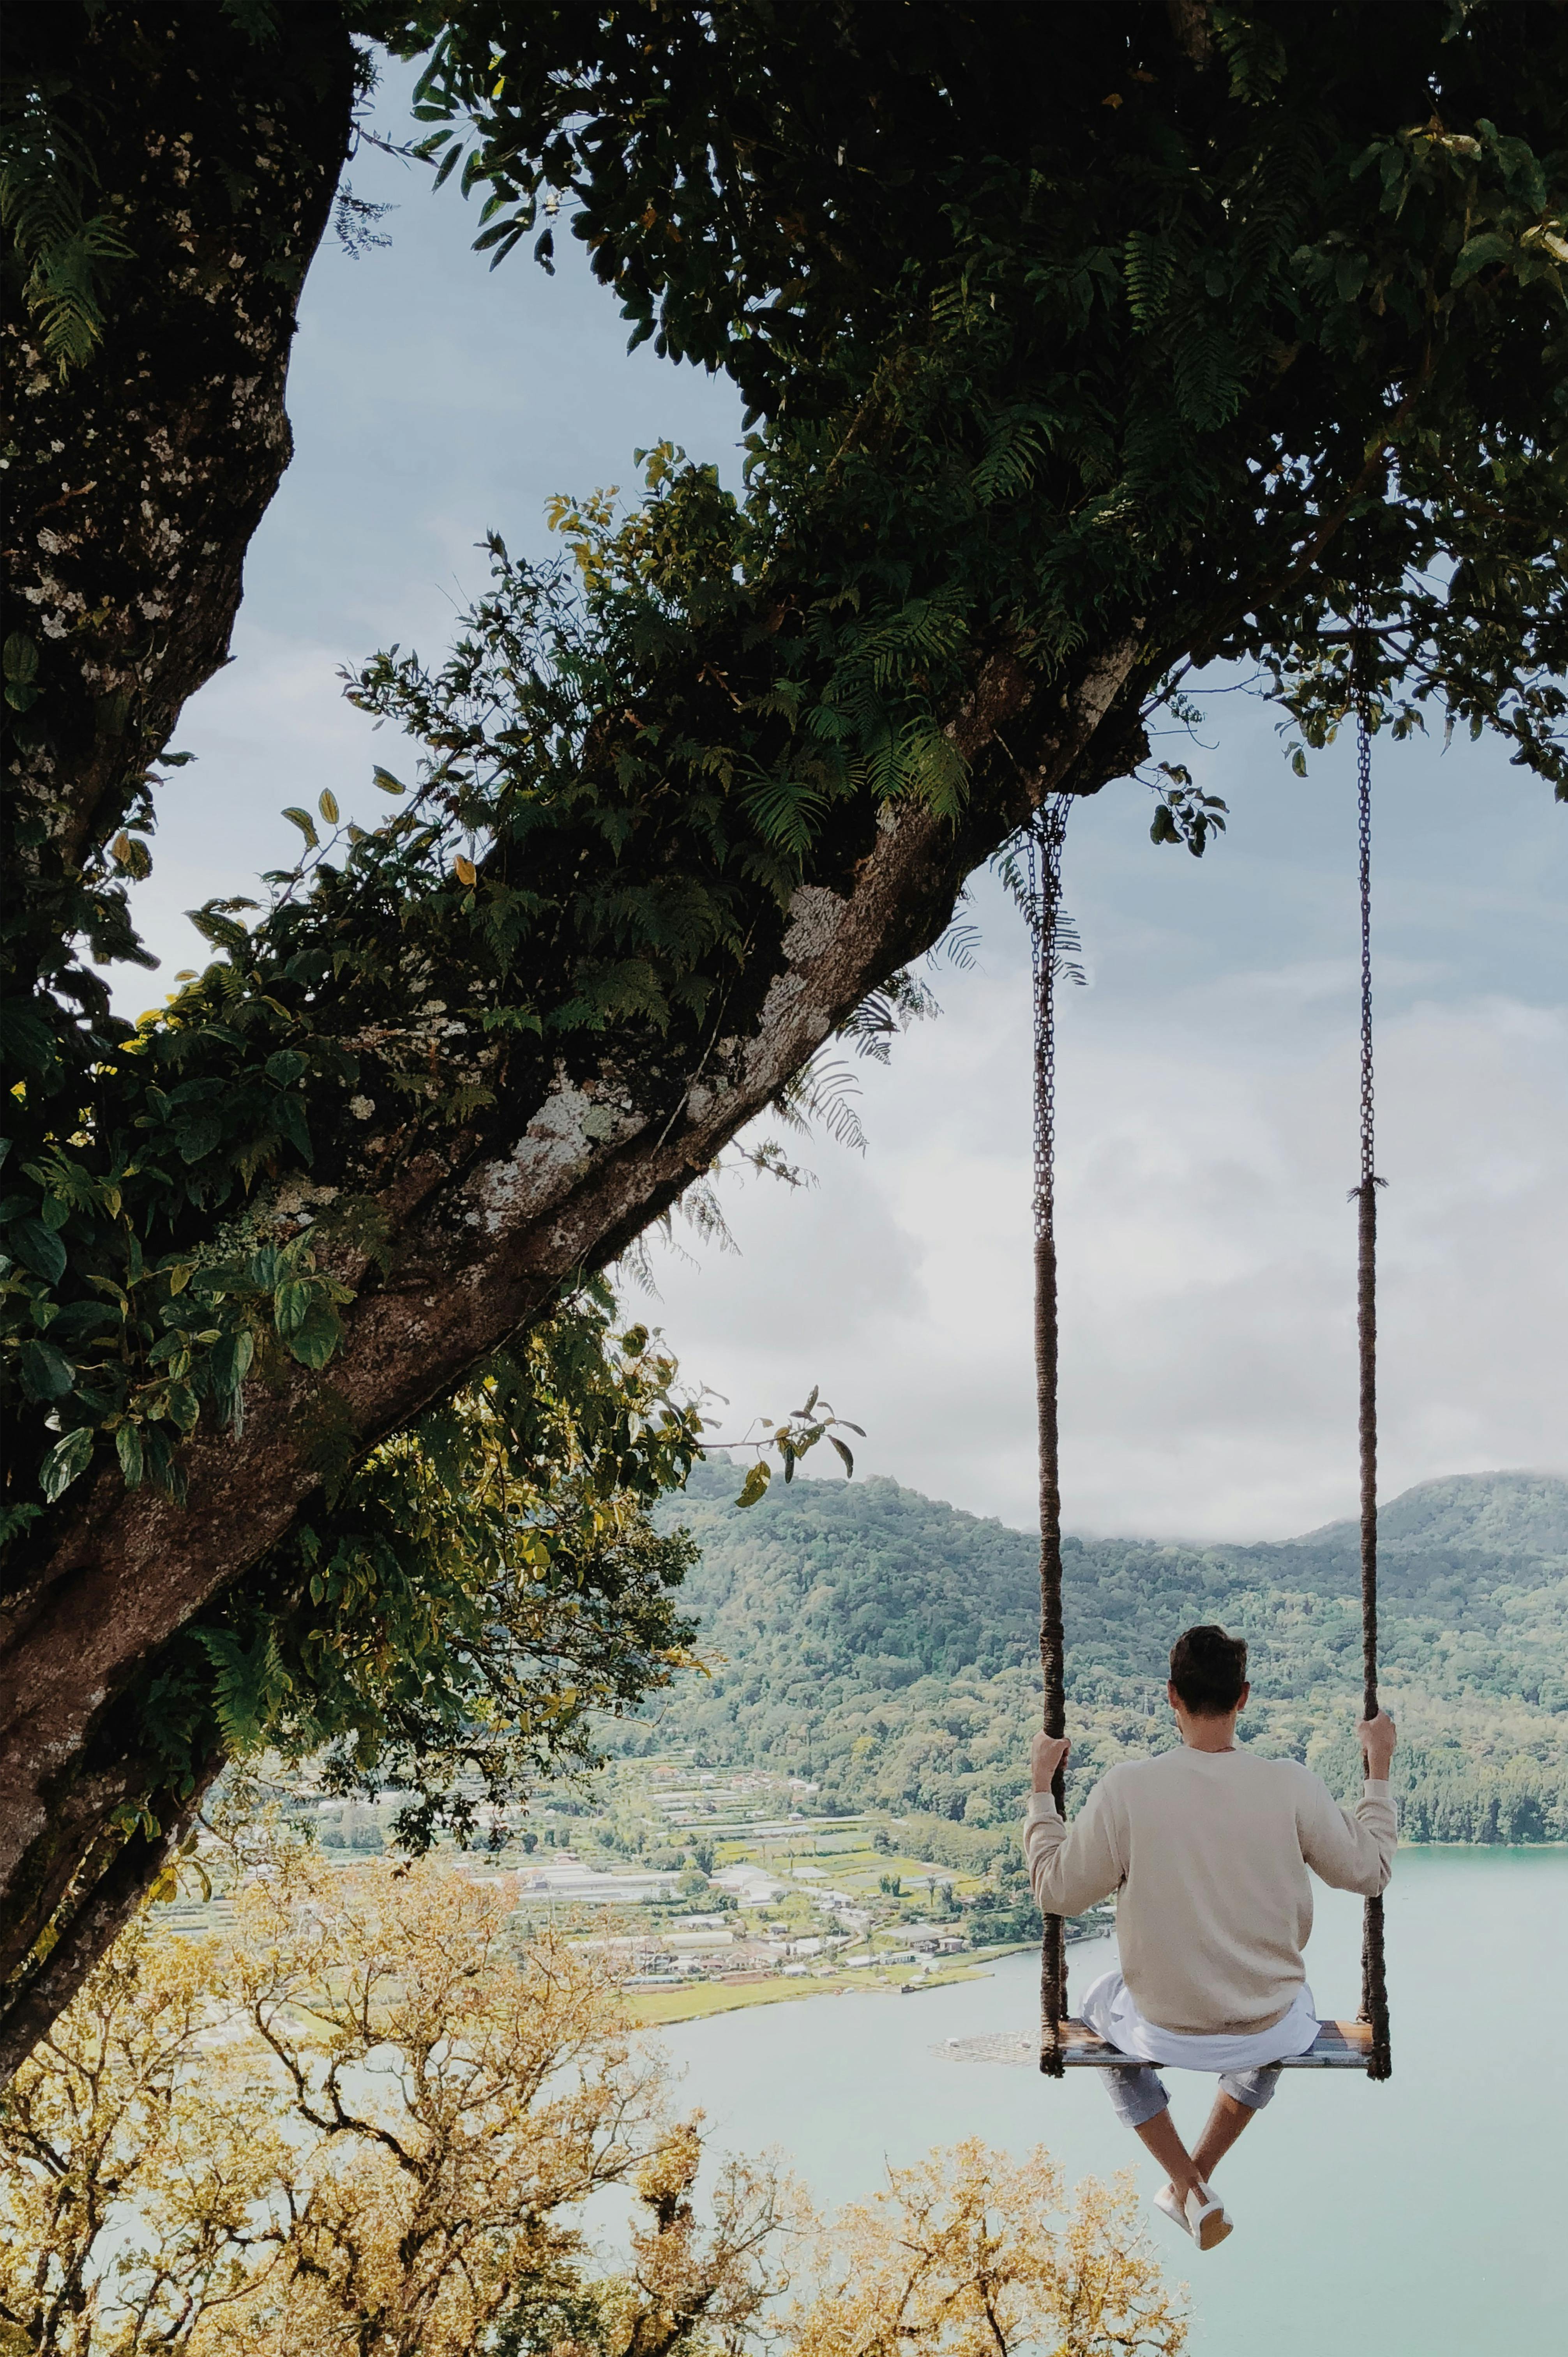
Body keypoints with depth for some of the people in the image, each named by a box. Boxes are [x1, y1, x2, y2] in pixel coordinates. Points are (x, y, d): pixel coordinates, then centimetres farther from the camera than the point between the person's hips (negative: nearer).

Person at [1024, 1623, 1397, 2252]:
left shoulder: (1126, 1788, -18)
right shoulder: (1292, 1787, -15)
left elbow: (1056, 1892, -6)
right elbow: (1370, 1872, 0)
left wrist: (1041, 1788, 5)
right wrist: (1379, 1770, 11)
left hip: (1165, 2033, -1)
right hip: (1271, 2034, 1)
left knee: (1100, 2008, 34)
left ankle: (1191, 2190, 23)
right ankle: (1195, 2180, 38)